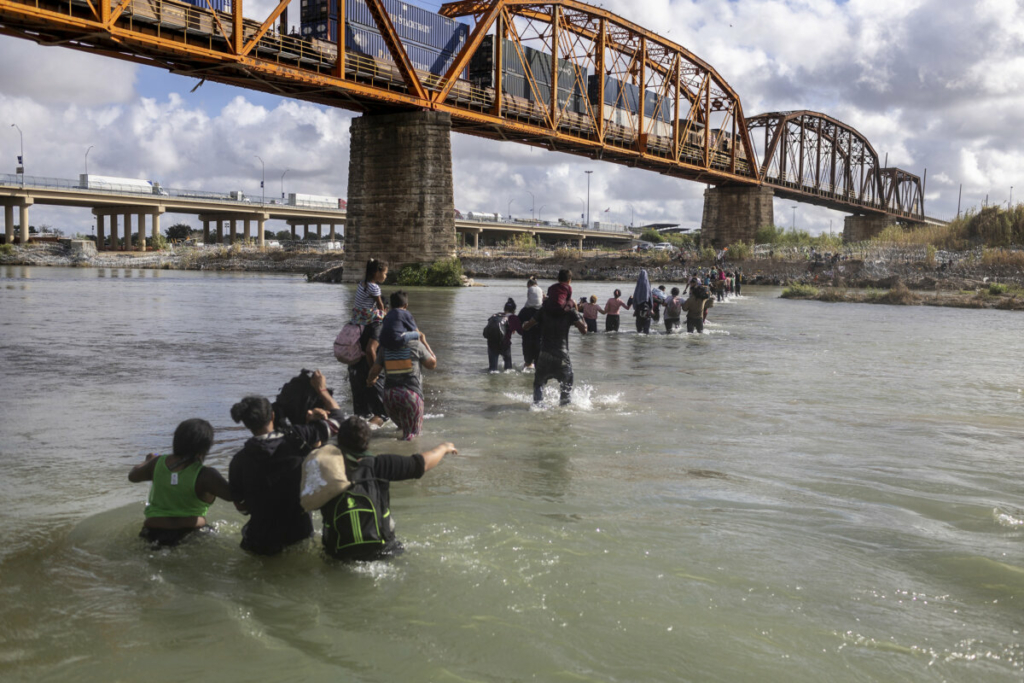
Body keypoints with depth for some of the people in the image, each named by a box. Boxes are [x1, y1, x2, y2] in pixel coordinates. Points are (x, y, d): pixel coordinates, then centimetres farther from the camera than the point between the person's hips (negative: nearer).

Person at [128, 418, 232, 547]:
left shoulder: (158, 463, -4)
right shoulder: (204, 475, -21)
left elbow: (132, 476, 15)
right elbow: (232, 495, -25)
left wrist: (147, 462, 33)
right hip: (189, 531, -4)